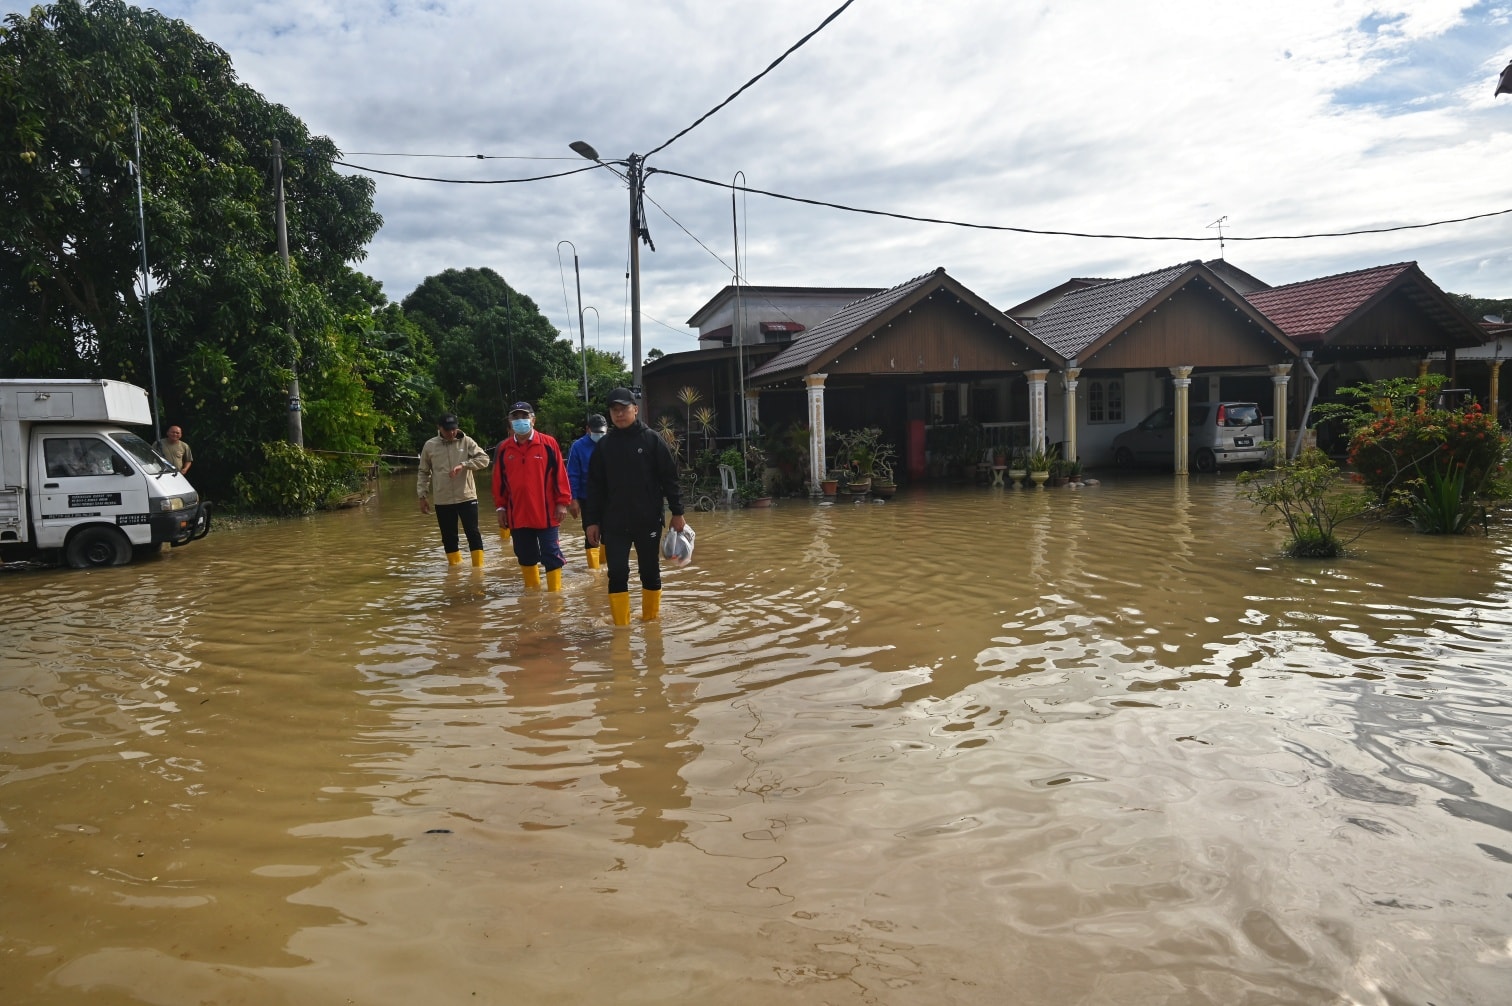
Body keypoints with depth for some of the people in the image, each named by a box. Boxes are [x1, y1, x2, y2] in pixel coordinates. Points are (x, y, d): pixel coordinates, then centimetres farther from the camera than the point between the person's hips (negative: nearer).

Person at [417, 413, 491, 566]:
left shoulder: (466, 441, -1)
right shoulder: (430, 445, 3)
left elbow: (484, 459, -9)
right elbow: (424, 473, 11)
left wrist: (463, 465, -22)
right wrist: (423, 496, 7)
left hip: (466, 497, -2)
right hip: (443, 501, 2)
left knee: (473, 533, -2)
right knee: (449, 537, 8)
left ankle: (478, 566, 6)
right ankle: (455, 566, 20)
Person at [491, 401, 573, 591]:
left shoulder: (548, 444, -4)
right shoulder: (504, 448, 5)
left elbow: (560, 475, -3)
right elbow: (499, 481, 9)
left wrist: (562, 503, -5)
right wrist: (500, 508, 8)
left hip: (546, 513, -3)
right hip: (517, 515, 4)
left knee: (552, 556, 1)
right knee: (526, 558, 15)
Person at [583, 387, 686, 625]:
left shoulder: (652, 439, -2)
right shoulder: (604, 445, 5)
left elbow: (669, 478, -2)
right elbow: (595, 486, 7)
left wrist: (677, 512, -5)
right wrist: (591, 521, 3)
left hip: (648, 521, -1)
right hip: (614, 523, 2)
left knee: (650, 572, 9)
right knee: (617, 574, -1)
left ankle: (651, 621, 25)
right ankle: (621, 626, 7)